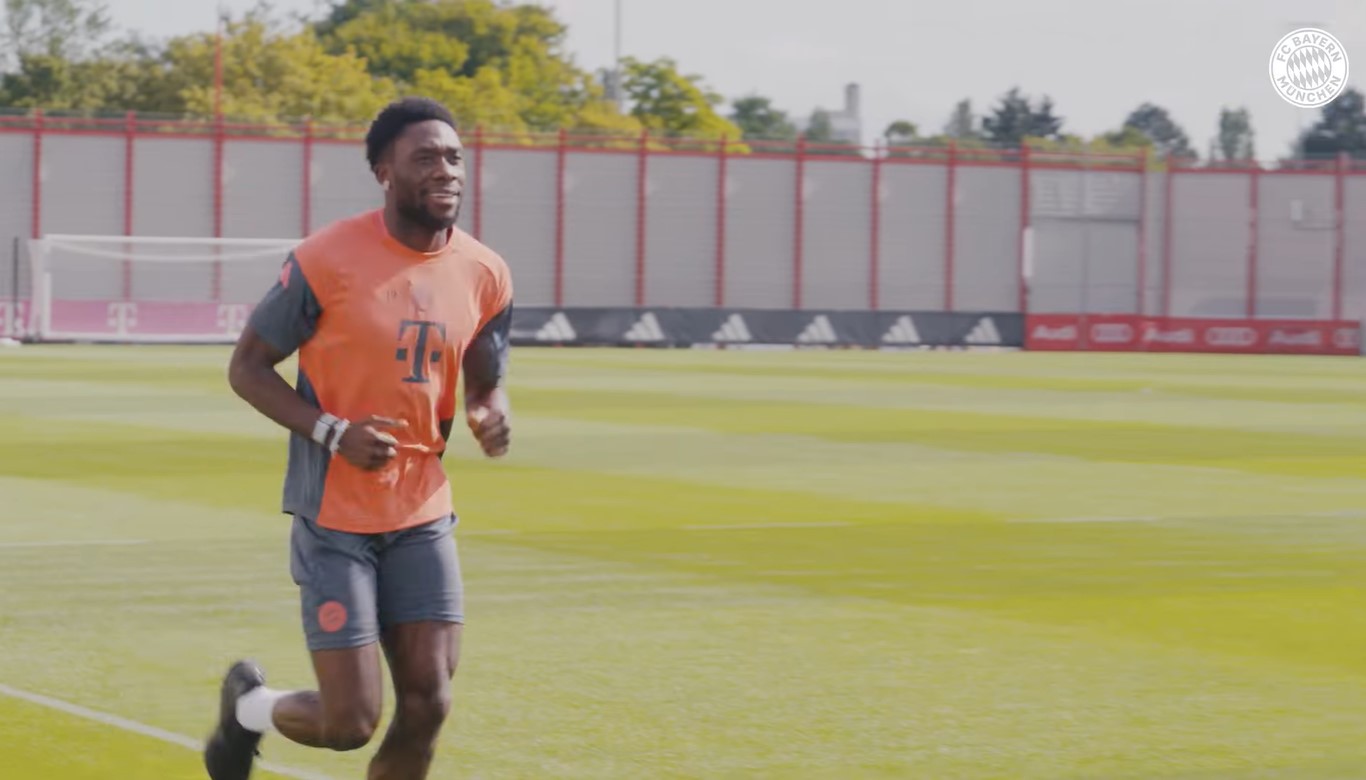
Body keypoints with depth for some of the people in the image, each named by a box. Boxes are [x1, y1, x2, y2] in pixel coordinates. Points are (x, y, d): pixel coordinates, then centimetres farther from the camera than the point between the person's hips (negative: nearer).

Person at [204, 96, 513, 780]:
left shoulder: (484, 275, 2)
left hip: (423, 518, 5)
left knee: (426, 707, -2)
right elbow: (247, 367, -6)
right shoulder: (328, 260, -14)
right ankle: (248, 704, 28)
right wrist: (333, 433, -20)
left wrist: (490, 416, -10)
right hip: (335, 519, -5)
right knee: (349, 723, -6)